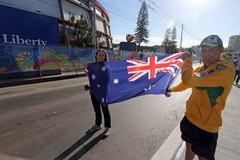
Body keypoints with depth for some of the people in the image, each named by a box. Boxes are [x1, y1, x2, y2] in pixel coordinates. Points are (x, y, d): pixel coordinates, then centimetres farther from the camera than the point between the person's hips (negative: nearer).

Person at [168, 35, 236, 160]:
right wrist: (172, 89, 30)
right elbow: (188, 82, 20)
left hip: (206, 125, -7)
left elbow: (189, 80, -34)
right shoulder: (201, 69, 4)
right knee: (189, 147, 27)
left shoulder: (225, 69, -23)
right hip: (190, 117, 7)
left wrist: (187, 60, -18)